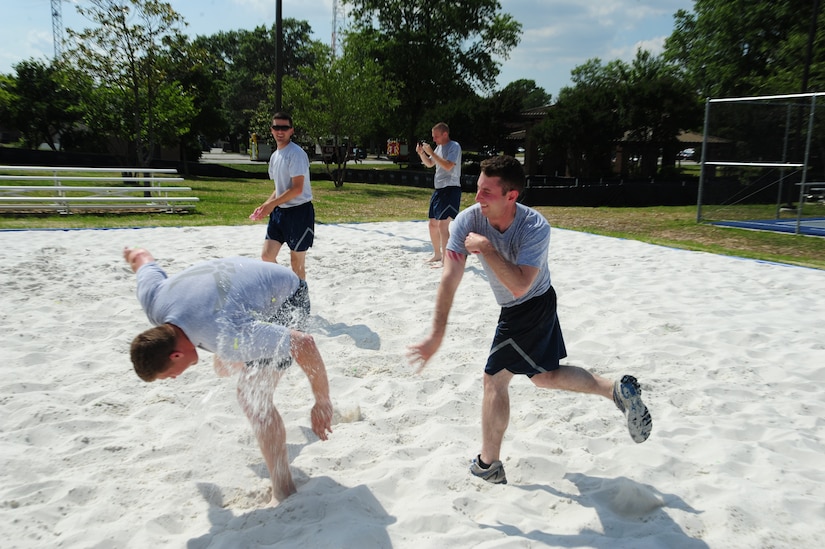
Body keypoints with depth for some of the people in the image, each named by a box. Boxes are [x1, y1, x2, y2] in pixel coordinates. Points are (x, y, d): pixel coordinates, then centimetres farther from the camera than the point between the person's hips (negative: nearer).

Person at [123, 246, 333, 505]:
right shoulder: (152, 298, -23)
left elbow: (305, 344, -36)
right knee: (224, 367, 26)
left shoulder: (226, 339, -42)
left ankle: (283, 492, -8)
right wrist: (132, 254, 25)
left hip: (287, 296, -8)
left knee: (251, 396, -19)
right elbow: (142, 257, 0)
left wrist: (322, 402, -25)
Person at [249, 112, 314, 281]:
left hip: (299, 211, -8)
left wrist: (271, 204, -17)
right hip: (279, 211, 8)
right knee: (267, 255, 5)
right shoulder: (275, 156, 12)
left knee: (296, 262, 0)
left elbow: (297, 189, -21)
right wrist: (264, 206, 6)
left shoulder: (296, 154, -14)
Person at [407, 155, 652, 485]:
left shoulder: (535, 227, -30)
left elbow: (520, 286, -38)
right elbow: (450, 279, -25)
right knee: (544, 376, 20)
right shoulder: (468, 221, -18)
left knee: (495, 380, -3)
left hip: (532, 307, -7)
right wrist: (437, 334, -32)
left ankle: (488, 467, 13)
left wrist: (486, 249, -38)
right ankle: (620, 391, 28)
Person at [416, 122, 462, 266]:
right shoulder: (439, 147, 15)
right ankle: (437, 255, 28)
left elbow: (448, 166, -24)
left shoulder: (454, 146, -11)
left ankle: (446, 259, -13)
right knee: (432, 224, 14)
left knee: (442, 224, -17)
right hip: (439, 189, 9)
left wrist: (431, 152, -21)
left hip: (451, 189, -9)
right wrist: (421, 153, 7)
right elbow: (429, 164, 25)